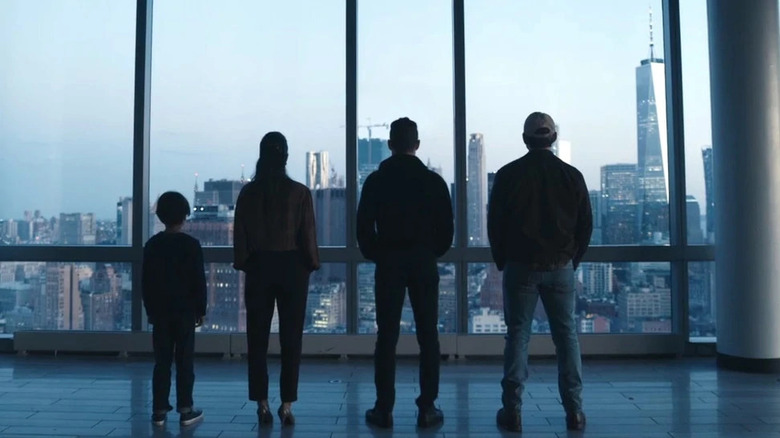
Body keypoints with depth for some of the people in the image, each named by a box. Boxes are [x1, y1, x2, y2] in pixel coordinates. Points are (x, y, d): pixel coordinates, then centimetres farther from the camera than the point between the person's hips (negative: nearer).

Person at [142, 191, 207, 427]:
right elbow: (199, 281, -7)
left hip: (160, 311, 3)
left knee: (162, 362, 8)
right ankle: (186, 410, 5)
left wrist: (150, 309, 14)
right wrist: (201, 309, 2)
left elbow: (145, 281, 5)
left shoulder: (152, 245, 2)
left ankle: (159, 410, 10)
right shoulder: (191, 244, -7)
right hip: (185, 311, -3)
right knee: (185, 362, 2)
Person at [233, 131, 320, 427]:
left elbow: (240, 235, 1)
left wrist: (244, 265, 10)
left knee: (257, 338, 8)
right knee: (291, 338, 4)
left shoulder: (248, 193, 0)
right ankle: (287, 405, 5)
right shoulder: (299, 192, -5)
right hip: (292, 267, -1)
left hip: (258, 267, 1)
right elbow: (307, 234, -4)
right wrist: (311, 265, 6)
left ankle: (262, 404, 10)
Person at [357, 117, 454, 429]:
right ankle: (427, 409, 7)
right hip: (424, 263, 0)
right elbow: (446, 227, -1)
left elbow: (364, 226, -3)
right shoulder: (433, 181, 0)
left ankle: (384, 409, 6)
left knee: (387, 337, 4)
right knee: (428, 336, 5)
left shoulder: (376, 180, -1)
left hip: (388, 263, 0)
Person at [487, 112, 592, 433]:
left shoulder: (508, 175, -3)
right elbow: (586, 225, 6)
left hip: (520, 267, -1)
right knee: (566, 336, 8)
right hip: (560, 268, 2)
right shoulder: (572, 175, 3)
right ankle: (574, 411, 9)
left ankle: (512, 411, 3)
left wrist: (502, 261, 12)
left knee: (517, 336, 3)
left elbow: (494, 223, -1)